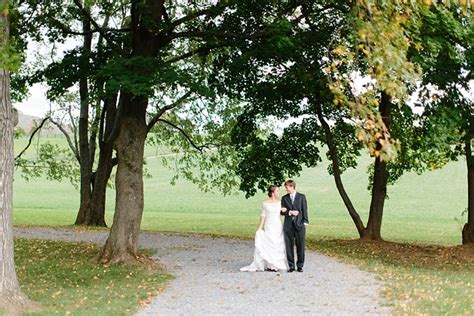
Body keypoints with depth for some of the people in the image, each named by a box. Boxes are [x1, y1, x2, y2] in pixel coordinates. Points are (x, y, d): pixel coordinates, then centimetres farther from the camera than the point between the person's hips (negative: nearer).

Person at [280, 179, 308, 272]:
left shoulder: (301, 197, 4)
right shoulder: (284, 198, 10)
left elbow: (304, 210, 1)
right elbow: (282, 212, 6)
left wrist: (305, 222, -8)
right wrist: (290, 212, -12)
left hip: (299, 224, -2)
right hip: (288, 225, 2)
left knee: (300, 246, 0)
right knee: (289, 246, 2)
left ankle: (300, 265, 9)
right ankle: (291, 266, 9)